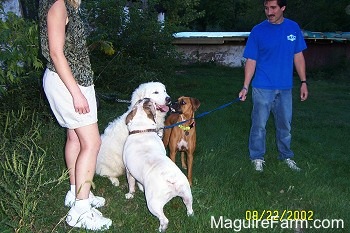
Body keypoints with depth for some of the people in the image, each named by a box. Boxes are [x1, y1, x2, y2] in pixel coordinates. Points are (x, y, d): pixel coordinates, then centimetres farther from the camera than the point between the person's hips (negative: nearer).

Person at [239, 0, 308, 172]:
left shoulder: (293, 28, 2)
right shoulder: (258, 31, -7)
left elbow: (298, 56, 8)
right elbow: (251, 61, -6)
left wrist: (303, 82, 5)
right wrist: (245, 87, -12)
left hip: (285, 87, 3)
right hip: (263, 87, -3)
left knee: (285, 124, 15)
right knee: (259, 124, 5)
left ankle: (286, 156, 32)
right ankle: (257, 157, 22)